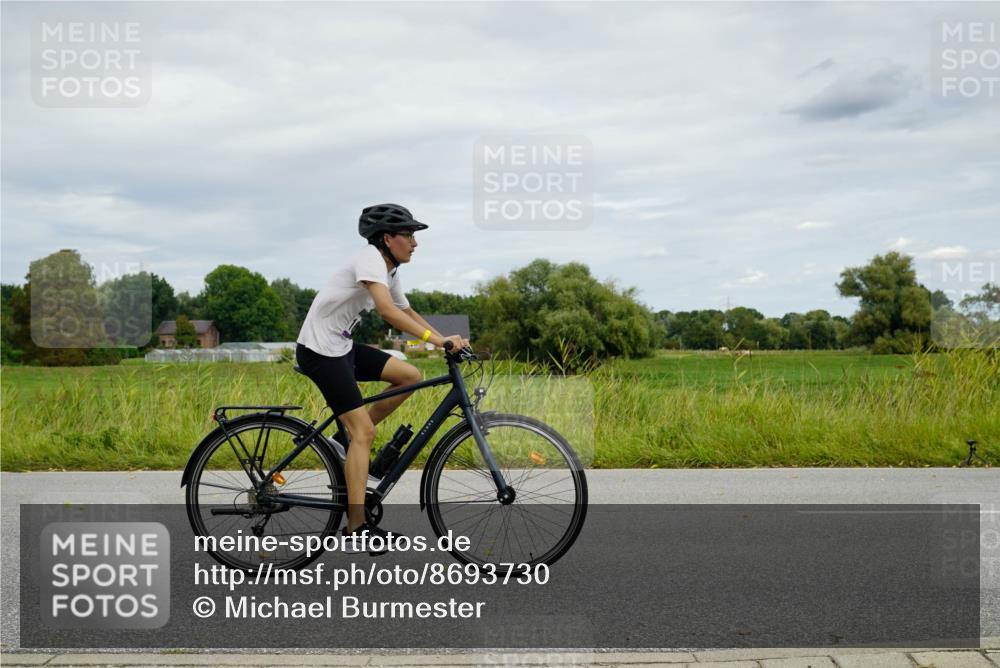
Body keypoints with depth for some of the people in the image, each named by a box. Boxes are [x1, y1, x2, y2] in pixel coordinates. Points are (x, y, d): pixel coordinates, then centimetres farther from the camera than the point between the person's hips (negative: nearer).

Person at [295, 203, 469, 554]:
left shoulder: (390, 271, 9)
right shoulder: (370, 259, -19)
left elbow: (407, 311, 18)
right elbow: (387, 311, -32)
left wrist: (446, 339, 5)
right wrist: (436, 339, -37)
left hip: (343, 346, 9)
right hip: (320, 350, -9)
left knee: (411, 376, -1)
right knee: (364, 431, -13)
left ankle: (350, 438, 10)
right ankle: (356, 526, -11)